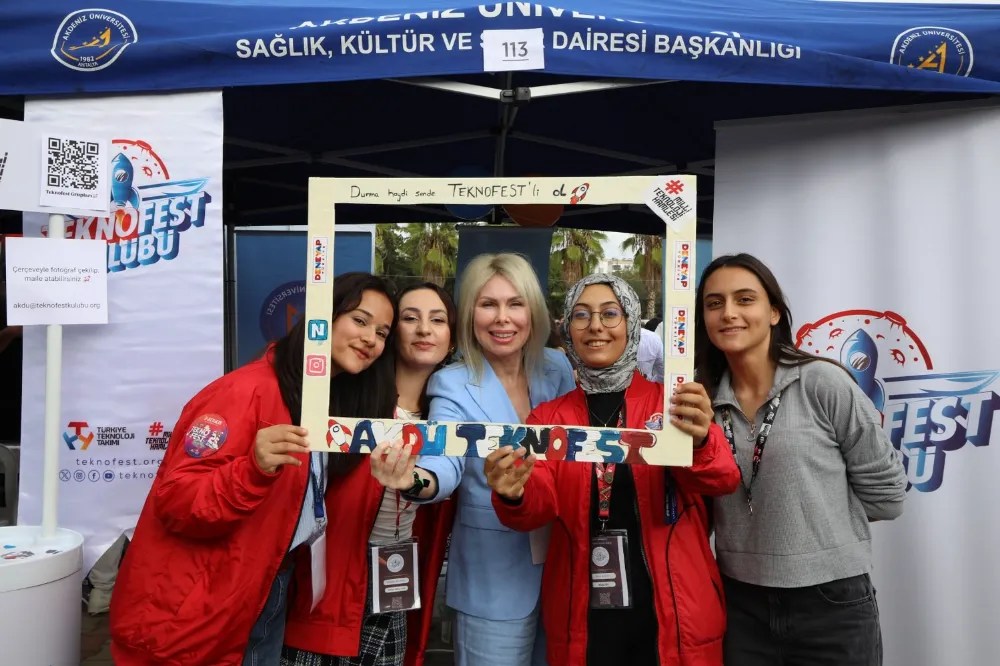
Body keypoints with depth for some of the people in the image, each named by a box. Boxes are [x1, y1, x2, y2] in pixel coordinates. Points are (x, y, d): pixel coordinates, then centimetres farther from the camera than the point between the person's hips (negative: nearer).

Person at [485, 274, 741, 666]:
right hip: (583, 616, 1)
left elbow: (723, 480, -16)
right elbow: (540, 503, -9)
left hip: (674, 612, -1)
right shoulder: (548, 417, 2)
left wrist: (699, 441, -38)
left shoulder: (672, 403, -3)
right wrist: (514, 496, -32)